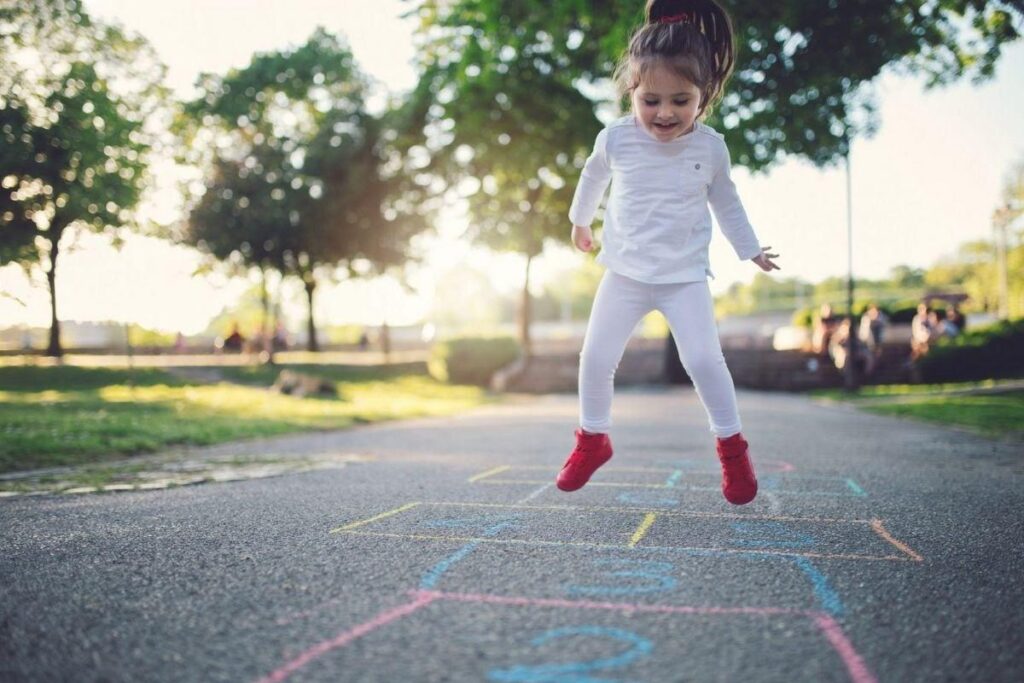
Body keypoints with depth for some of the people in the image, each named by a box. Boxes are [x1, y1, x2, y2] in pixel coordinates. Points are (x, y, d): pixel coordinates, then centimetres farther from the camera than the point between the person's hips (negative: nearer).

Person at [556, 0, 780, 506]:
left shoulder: (710, 147, -8)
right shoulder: (615, 138, -9)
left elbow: (725, 200, 12)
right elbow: (593, 177, 14)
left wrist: (750, 250, 20)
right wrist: (580, 220, 29)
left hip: (686, 276, -1)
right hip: (624, 273, 1)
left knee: (703, 359, -12)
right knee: (596, 358, 0)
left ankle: (731, 447, 7)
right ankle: (592, 439, 22)